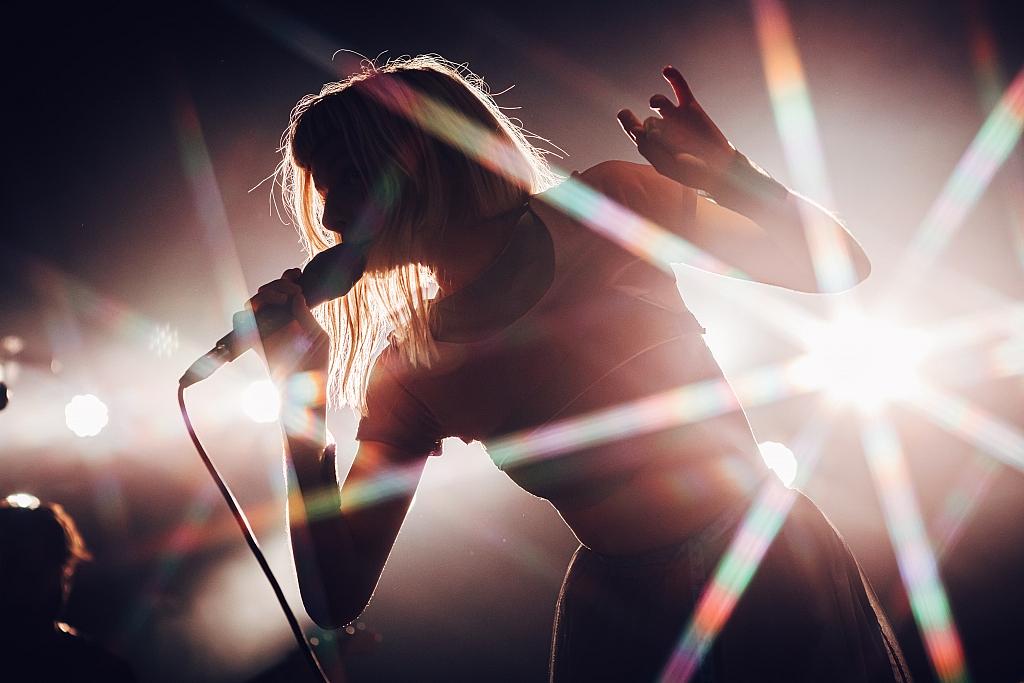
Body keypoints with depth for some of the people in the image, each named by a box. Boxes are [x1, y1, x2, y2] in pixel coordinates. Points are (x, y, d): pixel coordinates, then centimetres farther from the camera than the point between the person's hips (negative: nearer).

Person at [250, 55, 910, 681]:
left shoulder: (604, 209, -10)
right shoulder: (408, 373, -4)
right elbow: (337, 600, -6)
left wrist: (728, 172, -23)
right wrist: (303, 395, -14)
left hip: (782, 578, -1)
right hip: (622, 629, 1)